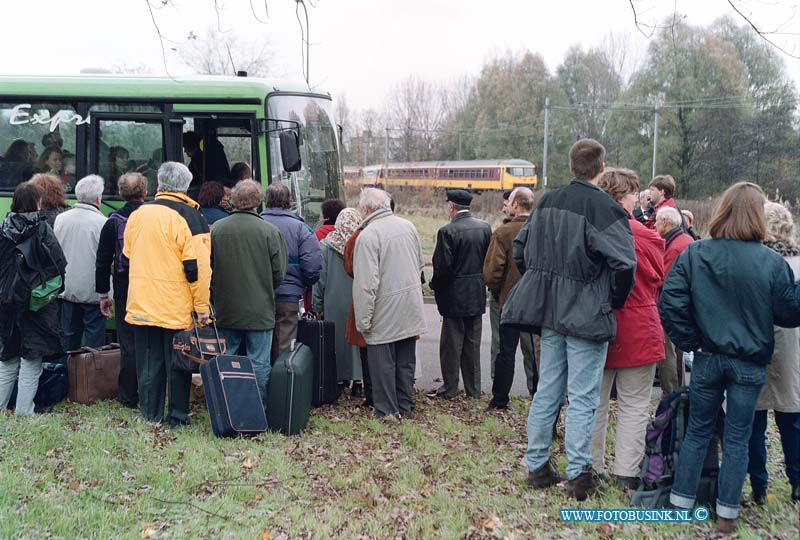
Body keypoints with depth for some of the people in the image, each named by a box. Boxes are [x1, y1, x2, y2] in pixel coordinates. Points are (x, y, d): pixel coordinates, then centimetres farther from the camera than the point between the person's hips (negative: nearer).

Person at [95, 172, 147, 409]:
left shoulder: (113, 221, -2)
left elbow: (103, 261, 0)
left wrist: (103, 294, 8)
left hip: (124, 291, -1)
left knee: (129, 344, 4)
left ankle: (129, 397, 9)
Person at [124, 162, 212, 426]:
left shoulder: (137, 214, 6)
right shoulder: (190, 218, -10)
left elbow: (128, 255, 19)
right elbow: (197, 267, -14)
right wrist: (202, 306, -10)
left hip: (141, 305, 4)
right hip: (177, 309, -4)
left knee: (148, 363, 11)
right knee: (177, 362, 6)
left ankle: (150, 416, 17)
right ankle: (177, 416, 13)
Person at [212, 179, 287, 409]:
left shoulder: (216, 229, -3)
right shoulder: (270, 231, -10)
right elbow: (279, 273, -5)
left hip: (226, 311, 3)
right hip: (259, 311, -3)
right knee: (259, 364, 5)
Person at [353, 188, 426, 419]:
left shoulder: (367, 236, -17)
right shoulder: (408, 226, 4)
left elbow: (366, 283, -20)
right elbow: (420, 264, 15)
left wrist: (363, 319, -15)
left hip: (384, 313, -6)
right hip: (411, 309, 7)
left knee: (383, 362, 6)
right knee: (406, 360, 16)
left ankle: (388, 410, 14)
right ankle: (405, 406, 26)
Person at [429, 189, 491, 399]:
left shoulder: (448, 231, -17)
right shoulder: (484, 227, 2)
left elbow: (442, 266, -18)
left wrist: (436, 286, -1)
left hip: (455, 295, -6)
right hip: (477, 295, 6)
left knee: (452, 344, 5)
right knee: (473, 344, 13)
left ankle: (449, 388, 12)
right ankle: (473, 389, 20)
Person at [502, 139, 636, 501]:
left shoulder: (547, 202, 6)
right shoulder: (605, 208, -14)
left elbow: (521, 249, 13)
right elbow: (624, 264, -21)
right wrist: (613, 302, -4)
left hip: (550, 311, 6)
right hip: (588, 317, -6)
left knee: (547, 390, 14)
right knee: (582, 396, 2)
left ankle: (537, 465, 22)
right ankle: (578, 474, 8)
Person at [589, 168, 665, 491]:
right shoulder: (645, 236, -15)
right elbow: (658, 280, 1)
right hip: (636, 330, -3)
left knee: (594, 401, 15)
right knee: (634, 406, 8)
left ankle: (591, 467, 23)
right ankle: (627, 475, 12)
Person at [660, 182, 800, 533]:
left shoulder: (694, 254, -8)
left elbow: (671, 304, -12)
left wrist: (691, 343, -2)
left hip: (707, 358, 1)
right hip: (750, 364, -1)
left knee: (697, 432, 15)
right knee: (737, 439, 9)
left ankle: (680, 503, 20)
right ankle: (727, 514, 17)